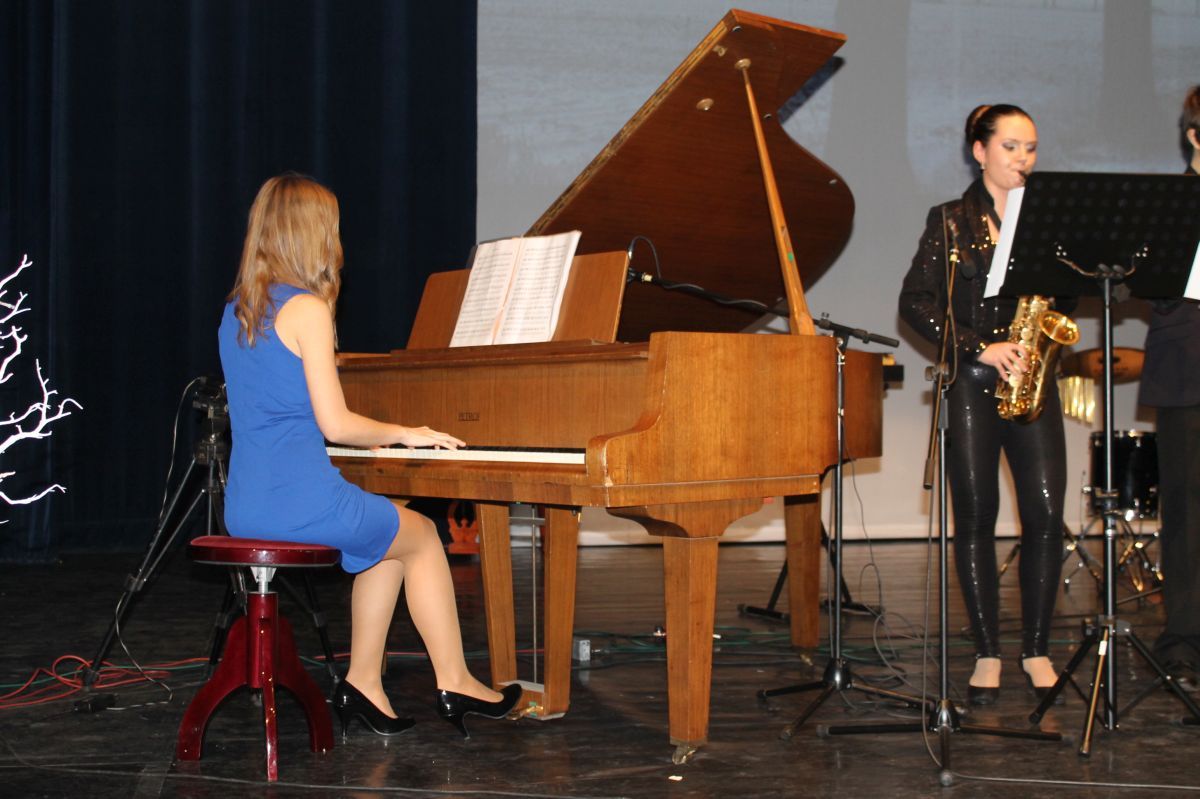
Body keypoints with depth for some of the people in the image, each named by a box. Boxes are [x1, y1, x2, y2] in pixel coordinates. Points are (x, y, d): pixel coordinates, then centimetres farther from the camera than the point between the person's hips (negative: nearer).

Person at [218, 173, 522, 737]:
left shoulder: (237, 311, 12)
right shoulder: (307, 309, -14)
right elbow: (335, 424, -16)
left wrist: (379, 435, 28)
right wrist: (404, 433, 2)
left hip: (245, 506, 8)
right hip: (303, 499, -8)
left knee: (390, 536, 27)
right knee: (422, 536, 16)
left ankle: (363, 684, 24)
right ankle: (455, 685, 24)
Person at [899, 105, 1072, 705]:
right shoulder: (950, 221, 5)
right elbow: (915, 302, -3)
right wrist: (979, 347, -13)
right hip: (971, 382, -2)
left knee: (1045, 513, -7)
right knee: (975, 516, -1)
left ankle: (1035, 647, 6)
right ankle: (987, 653, 7)